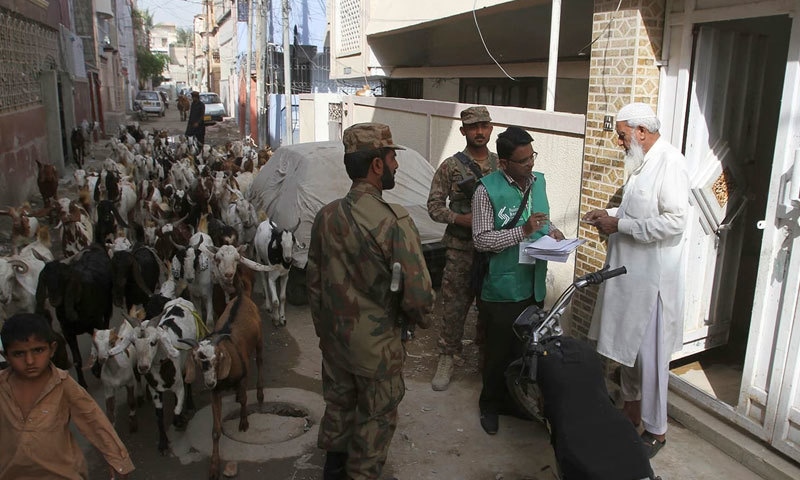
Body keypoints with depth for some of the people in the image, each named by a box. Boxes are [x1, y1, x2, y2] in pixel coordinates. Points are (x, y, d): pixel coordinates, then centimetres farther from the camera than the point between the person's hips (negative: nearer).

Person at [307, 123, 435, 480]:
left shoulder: (326, 216, -5)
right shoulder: (394, 222, -25)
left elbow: (313, 279, 4)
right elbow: (418, 294, -24)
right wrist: (420, 319, -2)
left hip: (333, 336, 6)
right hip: (377, 344, -6)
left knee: (338, 403, 25)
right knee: (375, 417, 16)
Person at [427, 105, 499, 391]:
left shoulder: (501, 165, 6)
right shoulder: (451, 166, -2)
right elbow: (434, 206, -3)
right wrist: (462, 219, -17)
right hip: (461, 249, -3)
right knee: (454, 305, 1)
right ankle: (446, 359, 16)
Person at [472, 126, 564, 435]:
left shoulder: (539, 181, 6)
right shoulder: (488, 190, -15)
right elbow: (481, 239, -18)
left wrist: (551, 231, -2)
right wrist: (523, 231, -26)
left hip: (534, 285, 6)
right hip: (503, 289, -6)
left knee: (527, 348, 18)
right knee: (499, 351, 9)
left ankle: (517, 401, 38)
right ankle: (490, 406, 31)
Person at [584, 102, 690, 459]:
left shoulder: (670, 162, -17)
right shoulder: (641, 163, 12)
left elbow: (674, 221, -25)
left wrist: (620, 224, -20)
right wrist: (610, 214, 7)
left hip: (652, 277, -9)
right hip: (629, 270, 9)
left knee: (649, 355, 2)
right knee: (627, 346, 19)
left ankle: (655, 430, 18)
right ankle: (631, 410, 36)